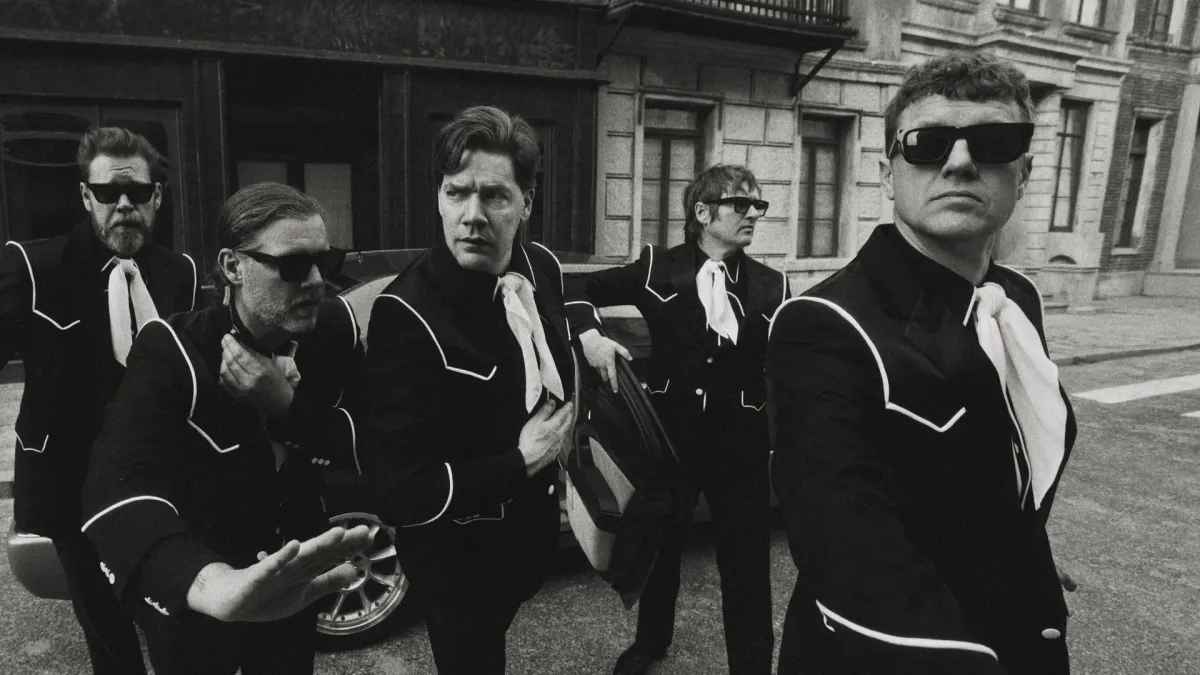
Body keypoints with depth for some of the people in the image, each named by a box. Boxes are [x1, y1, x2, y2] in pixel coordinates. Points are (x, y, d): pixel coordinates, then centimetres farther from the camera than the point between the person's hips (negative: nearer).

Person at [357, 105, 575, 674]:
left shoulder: (541, 268, -8)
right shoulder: (407, 313, -30)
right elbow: (397, 493, -30)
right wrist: (519, 464, -25)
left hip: (530, 525, 7)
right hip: (460, 556, -7)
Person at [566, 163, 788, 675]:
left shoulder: (771, 286, 0)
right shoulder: (658, 268, -3)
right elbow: (582, 288, 1)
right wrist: (589, 333, -18)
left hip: (740, 444, 0)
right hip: (671, 434, 1)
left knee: (746, 562, 6)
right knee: (659, 543, 21)